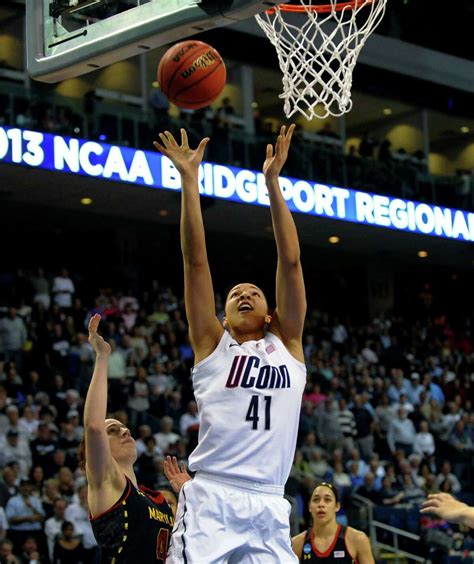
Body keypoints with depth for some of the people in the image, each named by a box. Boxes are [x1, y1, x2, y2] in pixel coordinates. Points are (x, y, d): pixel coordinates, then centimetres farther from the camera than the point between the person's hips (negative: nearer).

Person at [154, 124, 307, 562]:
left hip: (269, 508, 2)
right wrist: (190, 180, 4)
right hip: (211, 499, -2)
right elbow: (196, 260, 9)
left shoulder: (287, 344, 18)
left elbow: (290, 261, 12)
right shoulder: (213, 344, 14)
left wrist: (273, 183, 8)